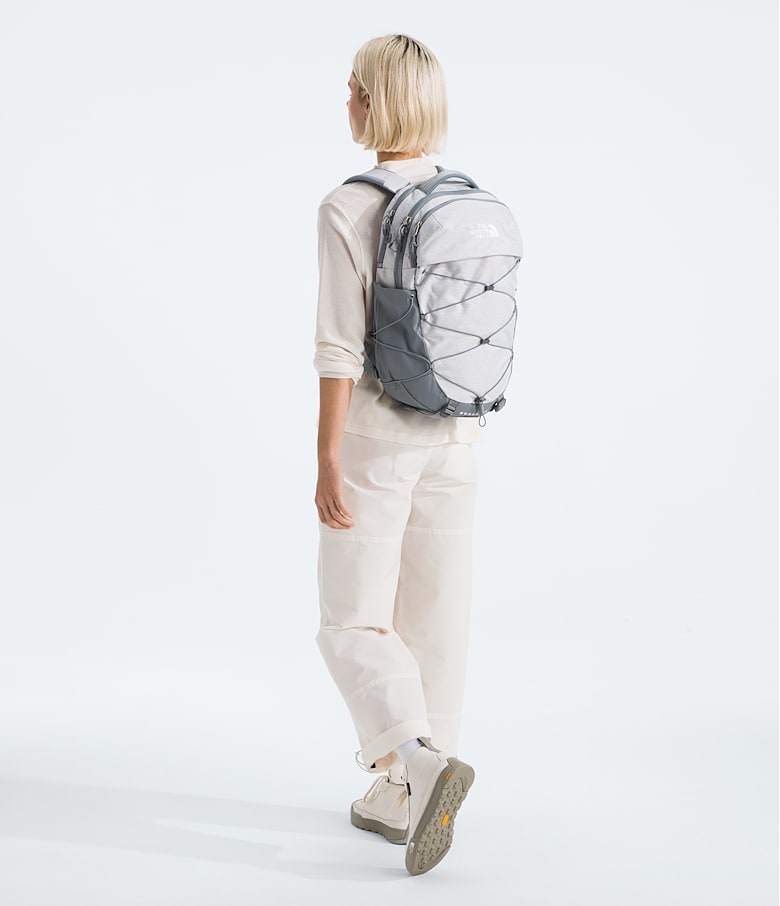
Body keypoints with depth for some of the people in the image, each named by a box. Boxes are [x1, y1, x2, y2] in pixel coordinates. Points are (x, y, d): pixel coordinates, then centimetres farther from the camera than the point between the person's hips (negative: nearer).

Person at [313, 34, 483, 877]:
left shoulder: (347, 209, -16)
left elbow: (340, 348, -19)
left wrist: (326, 463, -13)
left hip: (375, 438, -6)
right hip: (452, 436, 6)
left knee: (354, 625, 5)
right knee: (433, 617, 12)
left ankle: (420, 764, -17)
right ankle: (401, 797, 20)